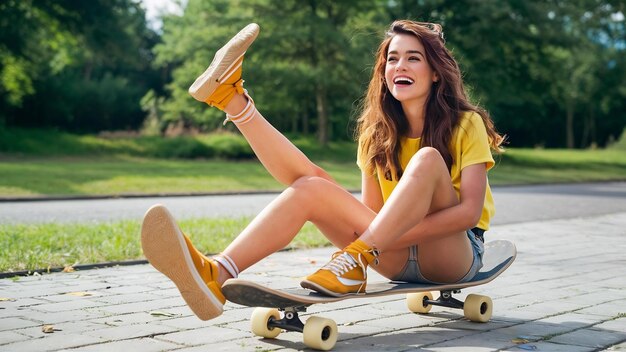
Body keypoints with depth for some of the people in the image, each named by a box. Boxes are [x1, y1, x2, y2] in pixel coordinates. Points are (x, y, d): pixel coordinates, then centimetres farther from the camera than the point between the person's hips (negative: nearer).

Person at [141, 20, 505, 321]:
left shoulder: (466, 124, -5)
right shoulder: (378, 132, 8)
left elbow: (469, 211, -16)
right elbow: (371, 212, 5)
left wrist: (397, 233, -27)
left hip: (456, 253, -3)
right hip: (397, 257, 3)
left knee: (428, 158, -31)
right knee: (309, 186, -20)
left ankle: (356, 261, -44)